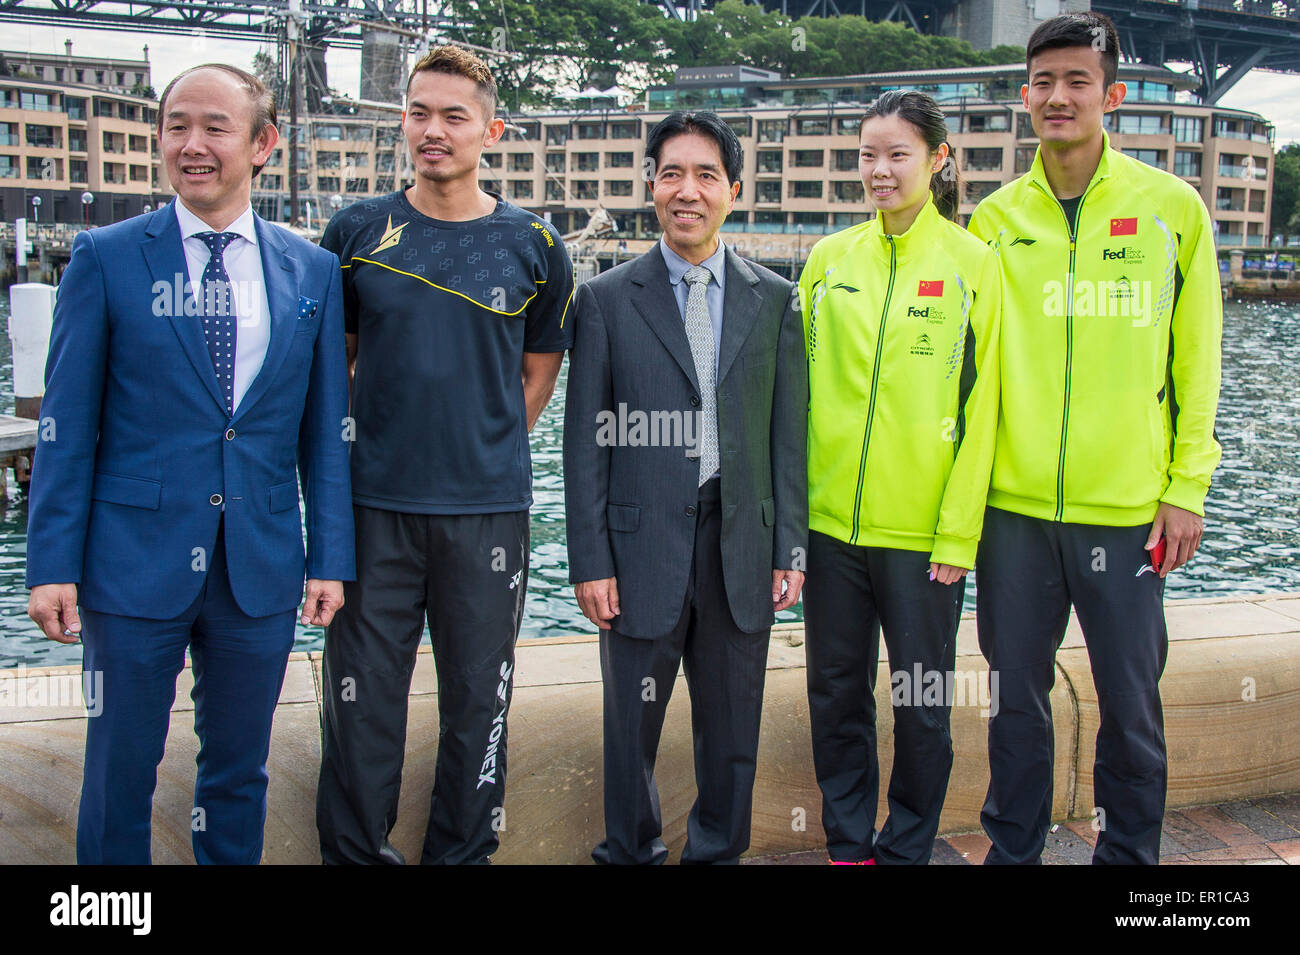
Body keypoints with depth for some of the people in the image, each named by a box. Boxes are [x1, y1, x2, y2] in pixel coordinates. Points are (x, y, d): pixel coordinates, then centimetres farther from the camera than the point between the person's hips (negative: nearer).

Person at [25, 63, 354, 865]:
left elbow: (325, 428, 6)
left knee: (240, 769, 15)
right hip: (134, 564, -1)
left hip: (261, 570, 2)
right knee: (119, 771, 10)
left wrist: (330, 557, 3)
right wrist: (54, 565, -6)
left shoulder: (312, 271, 4)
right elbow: (67, 426, -2)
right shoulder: (105, 258, -1)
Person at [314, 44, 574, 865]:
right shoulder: (357, 232, 3)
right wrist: (346, 449, 5)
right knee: (362, 695, 7)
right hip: (373, 504, 0)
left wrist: (488, 450, 4)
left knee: (478, 693, 10)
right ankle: (355, 850, 25)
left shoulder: (533, 245, 2)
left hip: (487, 508, 0)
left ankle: (462, 850, 27)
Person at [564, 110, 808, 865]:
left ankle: (719, 849, 32)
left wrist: (790, 549, 2)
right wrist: (590, 560, -6)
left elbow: (789, 434, 7)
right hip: (643, 547, -2)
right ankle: (630, 850, 29)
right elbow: (588, 441, -1)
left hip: (742, 548, 2)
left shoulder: (774, 300, 7)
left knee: (732, 728, 13)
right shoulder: (607, 300, 2)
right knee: (631, 724, 8)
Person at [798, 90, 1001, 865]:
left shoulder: (975, 264, -2)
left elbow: (979, 407, -4)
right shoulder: (829, 260, 7)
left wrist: (958, 535, -8)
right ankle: (849, 845, 29)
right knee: (837, 693, 12)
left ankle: (907, 849, 27)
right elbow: (801, 387, 11)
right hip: (829, 519, 3)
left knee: (923, 704, 8)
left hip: (924, 528, -3)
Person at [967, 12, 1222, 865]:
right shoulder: (995, 219, 5)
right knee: (1018, 693, 11)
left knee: (1131, 700, 8)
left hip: (1128, 506, -1)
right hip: (1013, 504, 2)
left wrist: (1188, 487, -2)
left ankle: (1129, 851, 27)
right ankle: (1013, 848, 28)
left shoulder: (1172, 207, 1)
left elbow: (1197, 361, 2)